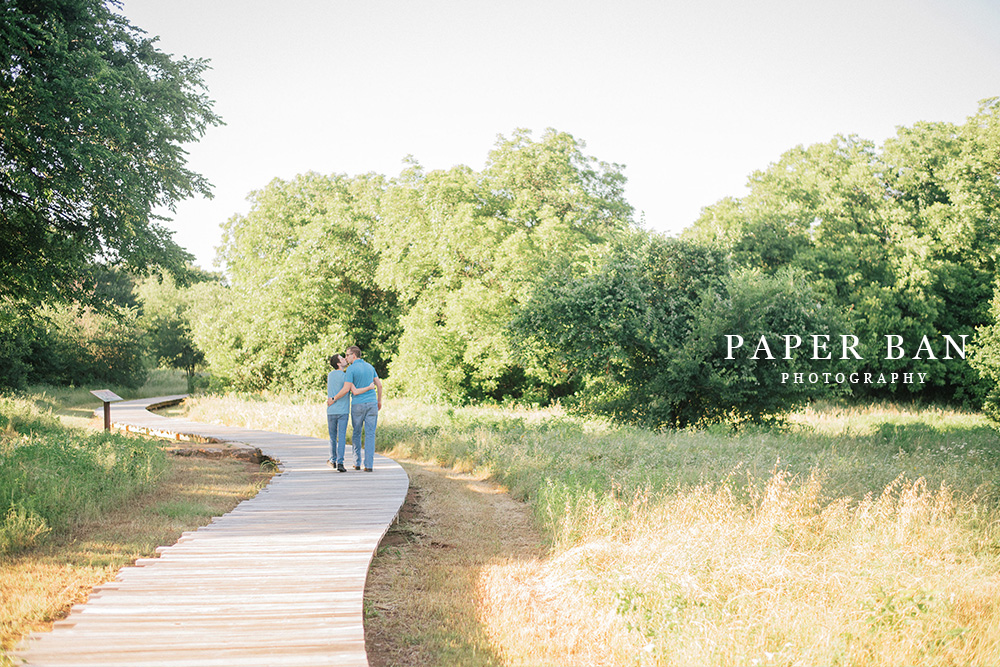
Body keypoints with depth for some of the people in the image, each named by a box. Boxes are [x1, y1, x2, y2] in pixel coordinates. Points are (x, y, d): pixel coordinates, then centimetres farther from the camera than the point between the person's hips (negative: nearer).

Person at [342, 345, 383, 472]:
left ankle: (357, 463, 16)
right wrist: (379, 401, 22)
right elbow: (379, 385, 12)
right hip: (372, 404, 3)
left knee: (356, 433, 13)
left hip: (357, 404, -3)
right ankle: (369, 465, -5)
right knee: (370, 434, 1)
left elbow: (346, 389, -14)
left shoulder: (351, 369, -8)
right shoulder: (370, 366, 9)